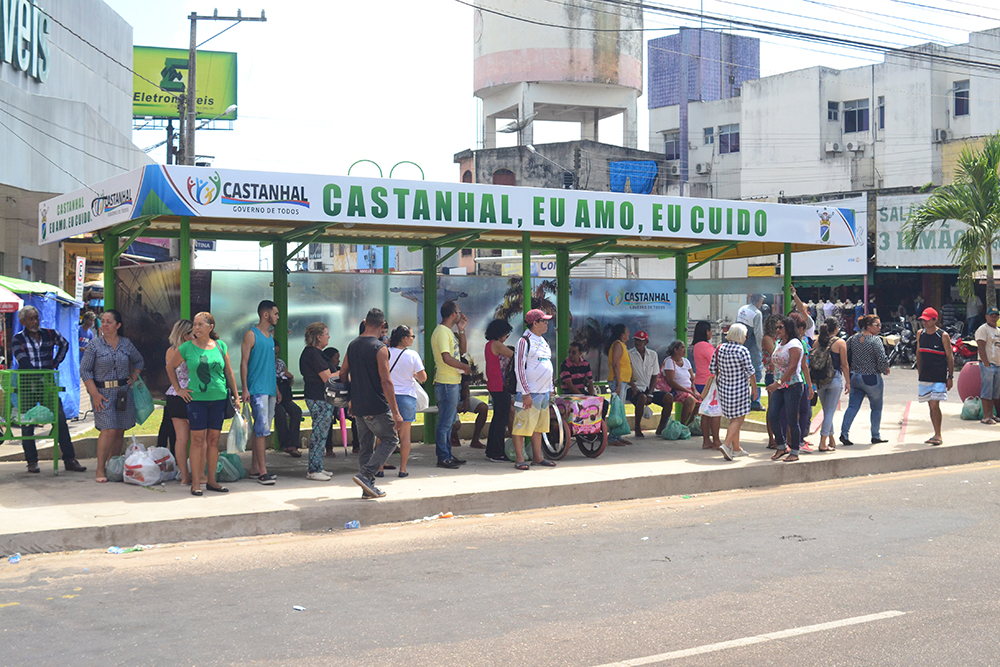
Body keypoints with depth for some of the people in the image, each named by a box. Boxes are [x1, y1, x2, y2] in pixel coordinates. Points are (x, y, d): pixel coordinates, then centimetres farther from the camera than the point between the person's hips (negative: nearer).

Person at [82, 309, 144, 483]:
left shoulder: (126, 344, 7)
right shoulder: (94, 345, -3)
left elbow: (139, 362, 25)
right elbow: (84, 371, -3)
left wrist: (133, 378, 11)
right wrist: (95, 394, -10)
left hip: (124, 391, 4)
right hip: (103, 392, -4)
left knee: (120, 431, 4)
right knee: (109, 430, -14)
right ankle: (100, 470, -7)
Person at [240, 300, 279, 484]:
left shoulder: (270, 335, 18)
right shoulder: (251, 335, -6)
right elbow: (244, 363, -9)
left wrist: (276, 387, 22)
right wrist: (245, 389, -15)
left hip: (270, 389, 8)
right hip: (257, 389, -8)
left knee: (261, 430, 9)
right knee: (262, 429, -12)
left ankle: (255, 468, 14)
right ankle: (262, 471, -12)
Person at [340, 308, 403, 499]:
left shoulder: (353, 345, 8)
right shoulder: (379, 348, -14)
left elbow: (343, 373, 15)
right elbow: (385, 381, -18)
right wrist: (396, 413, -16)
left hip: (358, 406, 7)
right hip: (377, 407, -7)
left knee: (366, 446, 13)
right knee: (390, 440, 5)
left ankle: (368, 487, 13)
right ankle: (365, 474, -8)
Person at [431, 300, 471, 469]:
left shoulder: (449, 331, 16)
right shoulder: (442, 331, -16)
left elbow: (462, 350, 22)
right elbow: (447, 358, -24)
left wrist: (461, 330, 13)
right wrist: (465, 367, -10)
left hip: (453, 382, 11)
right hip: (446, 383, -11)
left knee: (449, 420, 15)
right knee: (445, 422, -5)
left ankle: (447, 454, 23)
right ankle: (443, 457, -1)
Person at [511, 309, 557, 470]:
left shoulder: (544, 342, 15)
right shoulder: (524, 341, -11)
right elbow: (519, 368, -14)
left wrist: (550, 389, 18)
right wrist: (526, 393, -18)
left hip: (544, 392, 8)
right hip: (529, 393, -8)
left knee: (539, 426, 12)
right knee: (522, 426, -5)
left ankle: (537, 457, 19)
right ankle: (519, 459, -1)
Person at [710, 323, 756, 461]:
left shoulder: (719, 349, 1)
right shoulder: (743, 351, -15)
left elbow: (712, 369, 7)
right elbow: (750, 372, -11)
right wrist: (754, 387, 2)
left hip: (723, 388, 6)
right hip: (740, 388, -6)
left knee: (733, 418, 17)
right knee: (738, 419, 0)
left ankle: (736, 448, 23)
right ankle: (726, 445, -16)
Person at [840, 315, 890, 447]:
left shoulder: (853, 338, 4)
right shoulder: (875, 340, -15)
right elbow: (882, 360, -20)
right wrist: (885, 370, 0)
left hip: (854, 376, 6)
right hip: (872, 379, -6)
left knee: (853, 406, 7)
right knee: (876, 408, 11)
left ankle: (844, 433, -5)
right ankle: (875, 436, 17)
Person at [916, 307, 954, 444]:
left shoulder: (943, 336, -6)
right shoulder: (920, 334, 8)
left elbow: (950, 357, -3)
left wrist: (950, 377, -6)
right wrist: (919, 373, 16)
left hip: (939, 377, -5)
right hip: (925, 376, 5)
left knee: (935, 405, -13)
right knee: (931, 406, 9)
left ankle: (938, 435, -6)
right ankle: (937, 435, 16)